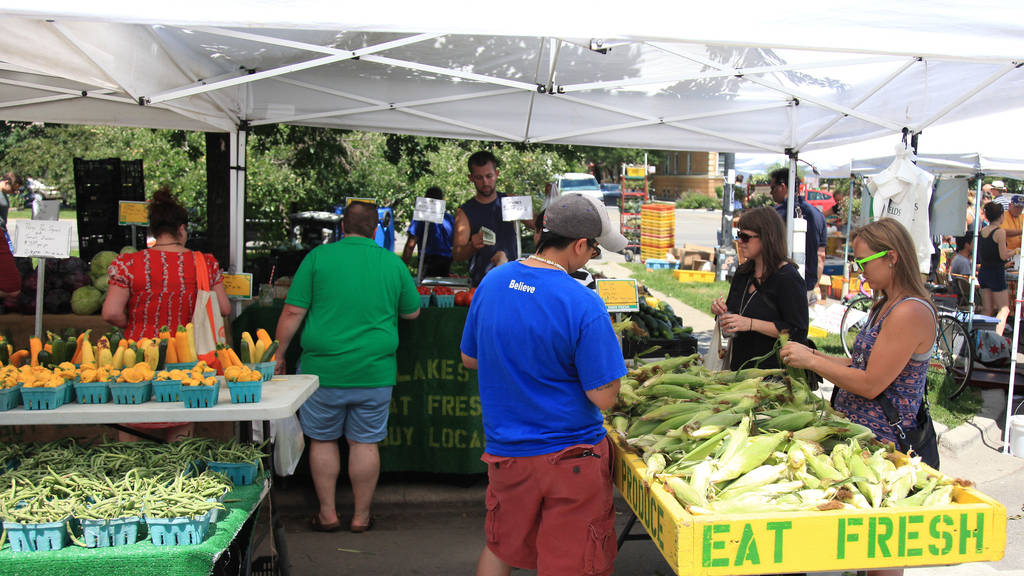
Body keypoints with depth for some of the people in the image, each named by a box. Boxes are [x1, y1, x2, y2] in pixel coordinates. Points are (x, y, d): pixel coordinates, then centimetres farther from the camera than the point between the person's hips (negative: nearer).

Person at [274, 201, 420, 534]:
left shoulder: (318, 257, -4)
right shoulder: (393, 263, 2)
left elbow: (293, 313, -5)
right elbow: (412, 312, 14)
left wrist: (279, 355, 5)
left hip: (324, 369, -1)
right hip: (374, 372, 1)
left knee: (322, 440, 14)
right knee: (365, 443, 11)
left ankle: (327, 515, 20)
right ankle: (361, 516, 20)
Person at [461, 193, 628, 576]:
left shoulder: (492, 283, -3)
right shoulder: (583, 304, -21)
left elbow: (470, 359, 9)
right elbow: (603, 397, -18)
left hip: (505, 452, 5)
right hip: (571, 455, -5)